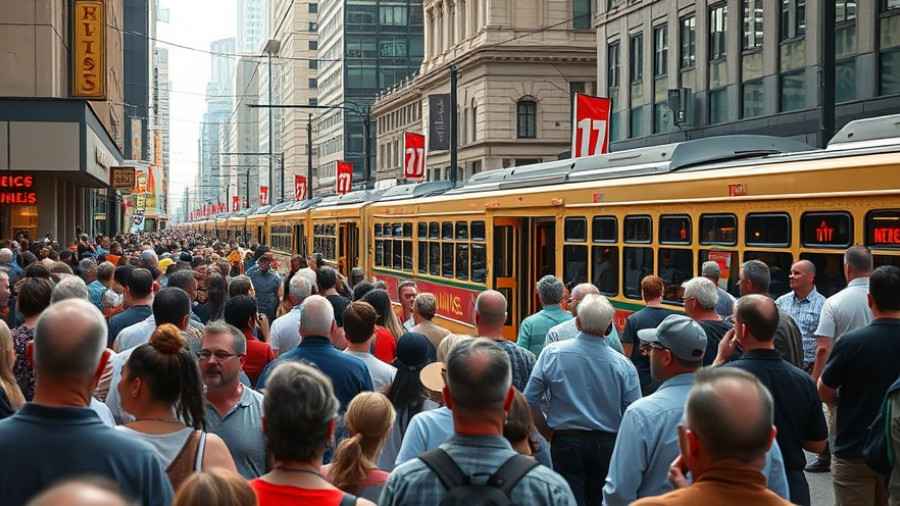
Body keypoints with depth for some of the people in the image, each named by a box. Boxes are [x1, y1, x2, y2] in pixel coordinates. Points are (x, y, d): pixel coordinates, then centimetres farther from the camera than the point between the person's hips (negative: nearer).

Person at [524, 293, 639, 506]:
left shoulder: (553, 354, -10)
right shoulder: (623, 366, -11)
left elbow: (530, 401, -5)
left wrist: (549, 434, 8)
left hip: (566, 443, -1)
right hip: (607, 446, 1)